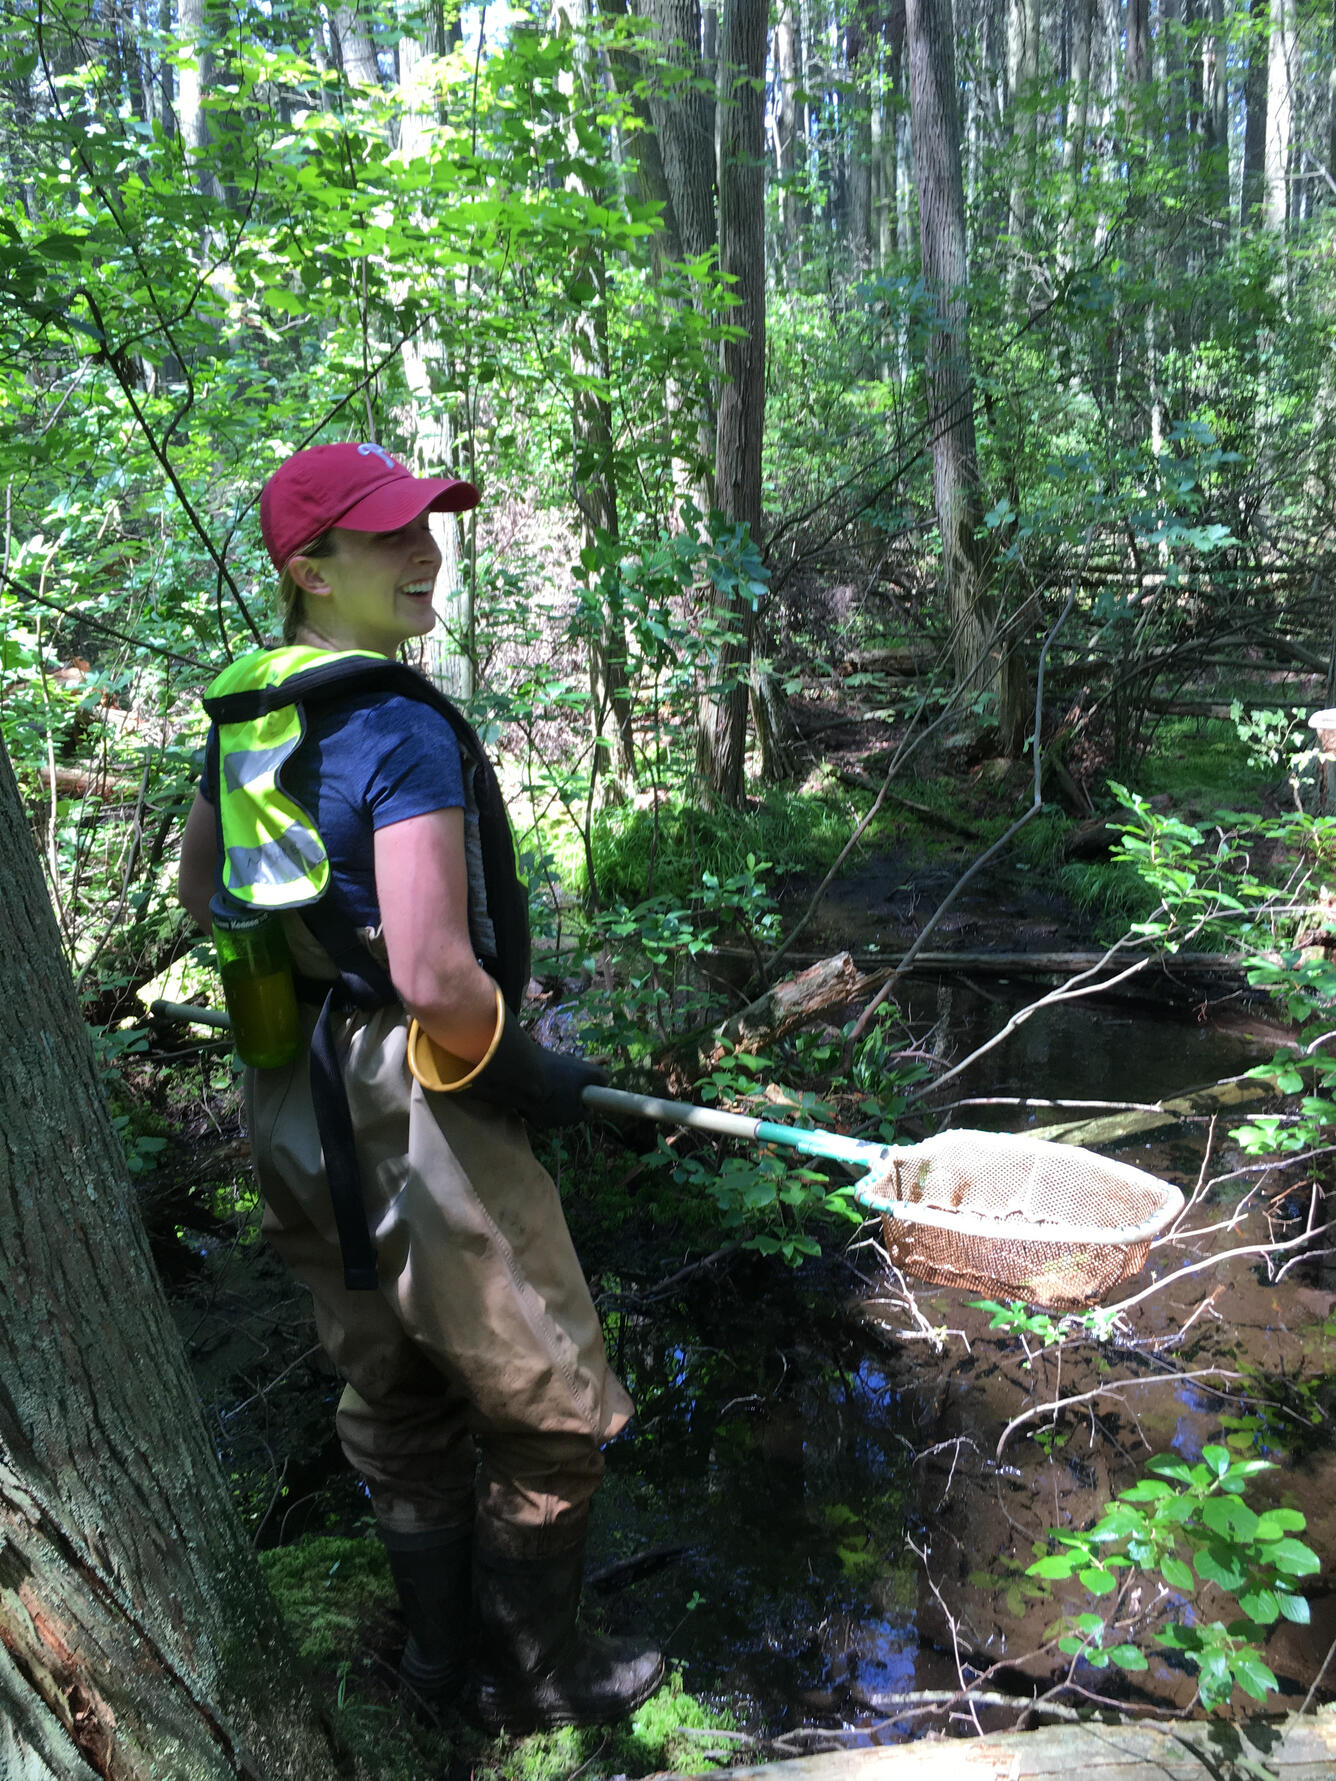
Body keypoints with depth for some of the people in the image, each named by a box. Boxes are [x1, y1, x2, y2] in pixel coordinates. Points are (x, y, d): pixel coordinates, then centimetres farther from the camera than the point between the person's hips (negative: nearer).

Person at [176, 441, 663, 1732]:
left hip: (293, 1117, 9)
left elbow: (198, 894, 19)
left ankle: (443, 1645, 44)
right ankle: (532, 1675, 32)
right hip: (408, 1122, -9)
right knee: (550, 1416, 13)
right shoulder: (403, 731, -23)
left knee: (392, 1402, 24)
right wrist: (534, 1078, -12)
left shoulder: (243, 720, 4)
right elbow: (436, 977, -29)